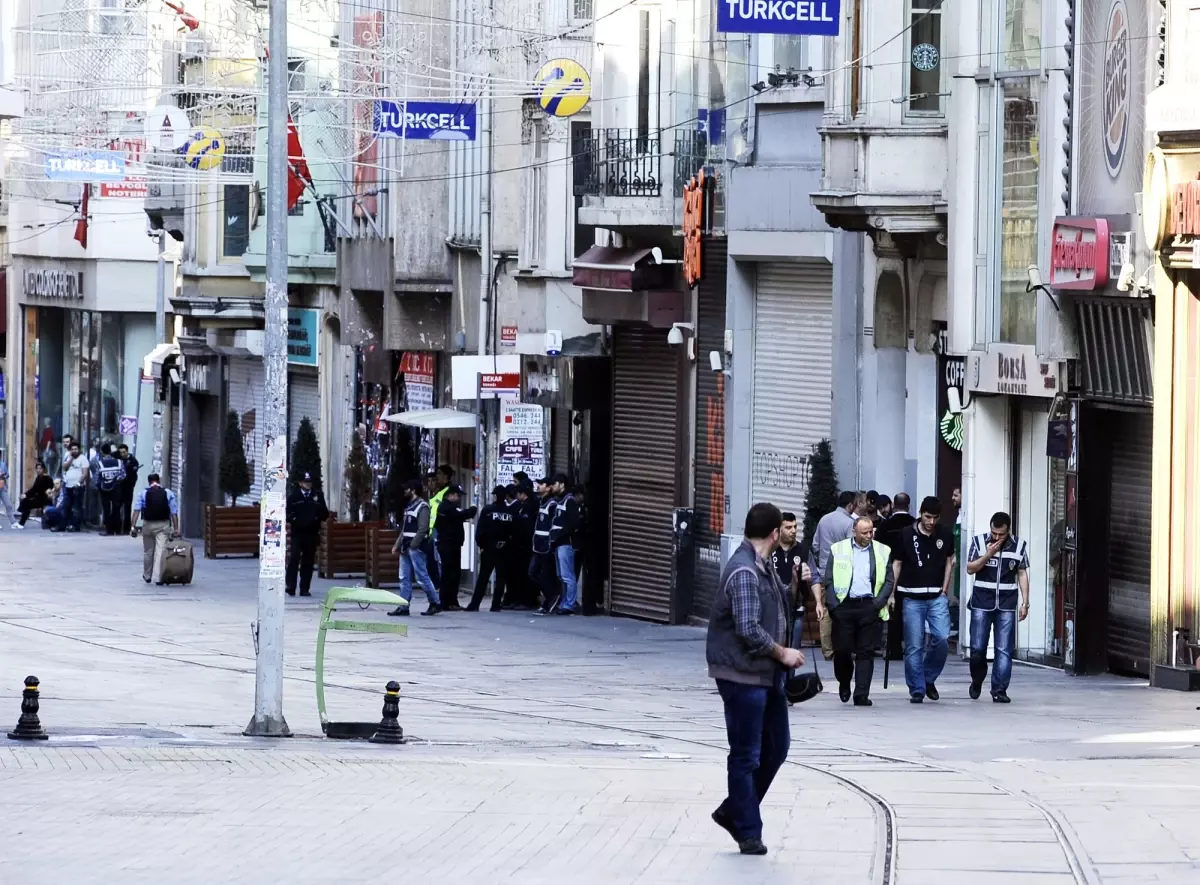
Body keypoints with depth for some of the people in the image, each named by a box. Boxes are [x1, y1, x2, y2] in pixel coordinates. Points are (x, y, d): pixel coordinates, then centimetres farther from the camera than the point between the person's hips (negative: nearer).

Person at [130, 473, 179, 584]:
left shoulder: (143, 493, 2)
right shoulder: (168, 493, 2)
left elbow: (137, 510, -7)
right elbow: (174, 512, -2)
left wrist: (134, 526, -8)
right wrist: (176, 528, 0)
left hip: (148, 524, 1)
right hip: (163, 525, -1)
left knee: (148, 551, 16)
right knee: (160, 551, -4)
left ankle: (147, 576, 32)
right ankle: (158, 578, -11)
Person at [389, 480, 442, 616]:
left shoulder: (422, 507, -10)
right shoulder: (409, 506, 18)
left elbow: (422, 529, -18)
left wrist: (413, 546, -20)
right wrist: (398, 544, 15)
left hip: (416, 548, -9)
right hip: (406, 548, 9)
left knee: (422, 577, -5)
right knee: (404, 578, 5)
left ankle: (435, 603, 5)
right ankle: (403, 606, 5)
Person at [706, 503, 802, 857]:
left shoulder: (763, 567, 12)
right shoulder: (744, 572, -20)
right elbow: (748, 629, -24)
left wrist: (796, 586, 12)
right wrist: (782, 653, -14)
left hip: (767, 674, 10)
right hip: (743, 674, -10)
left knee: (777, 746, 15)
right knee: (746, 756, 0)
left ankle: (733, 812, 27)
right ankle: (749, 833, 9)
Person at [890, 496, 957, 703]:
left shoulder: (945, 535, 4)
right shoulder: (907, 535, -2)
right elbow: (896, 564, 3)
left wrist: (944, 589, 7)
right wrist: (891, 593, -1)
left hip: (937, 597, 2)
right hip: (912, 597, -2)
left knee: (942, 638, -11)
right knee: (914, 646, -2)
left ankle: (929, 678, 11)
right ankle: (917, 690, 6)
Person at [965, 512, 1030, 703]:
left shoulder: (1019, 546, 4)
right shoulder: (979, 542, 1)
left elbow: (1022, 574, 7)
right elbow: (970, 568, -2)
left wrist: (1025, 602, 2)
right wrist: (988, 554, -16)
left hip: (1006, 605, 0)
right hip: (982, 603, 0)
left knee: (1004, 650, -5)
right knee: (977, 648, 1)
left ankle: (999, 690, -2)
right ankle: (977, 682, 26)